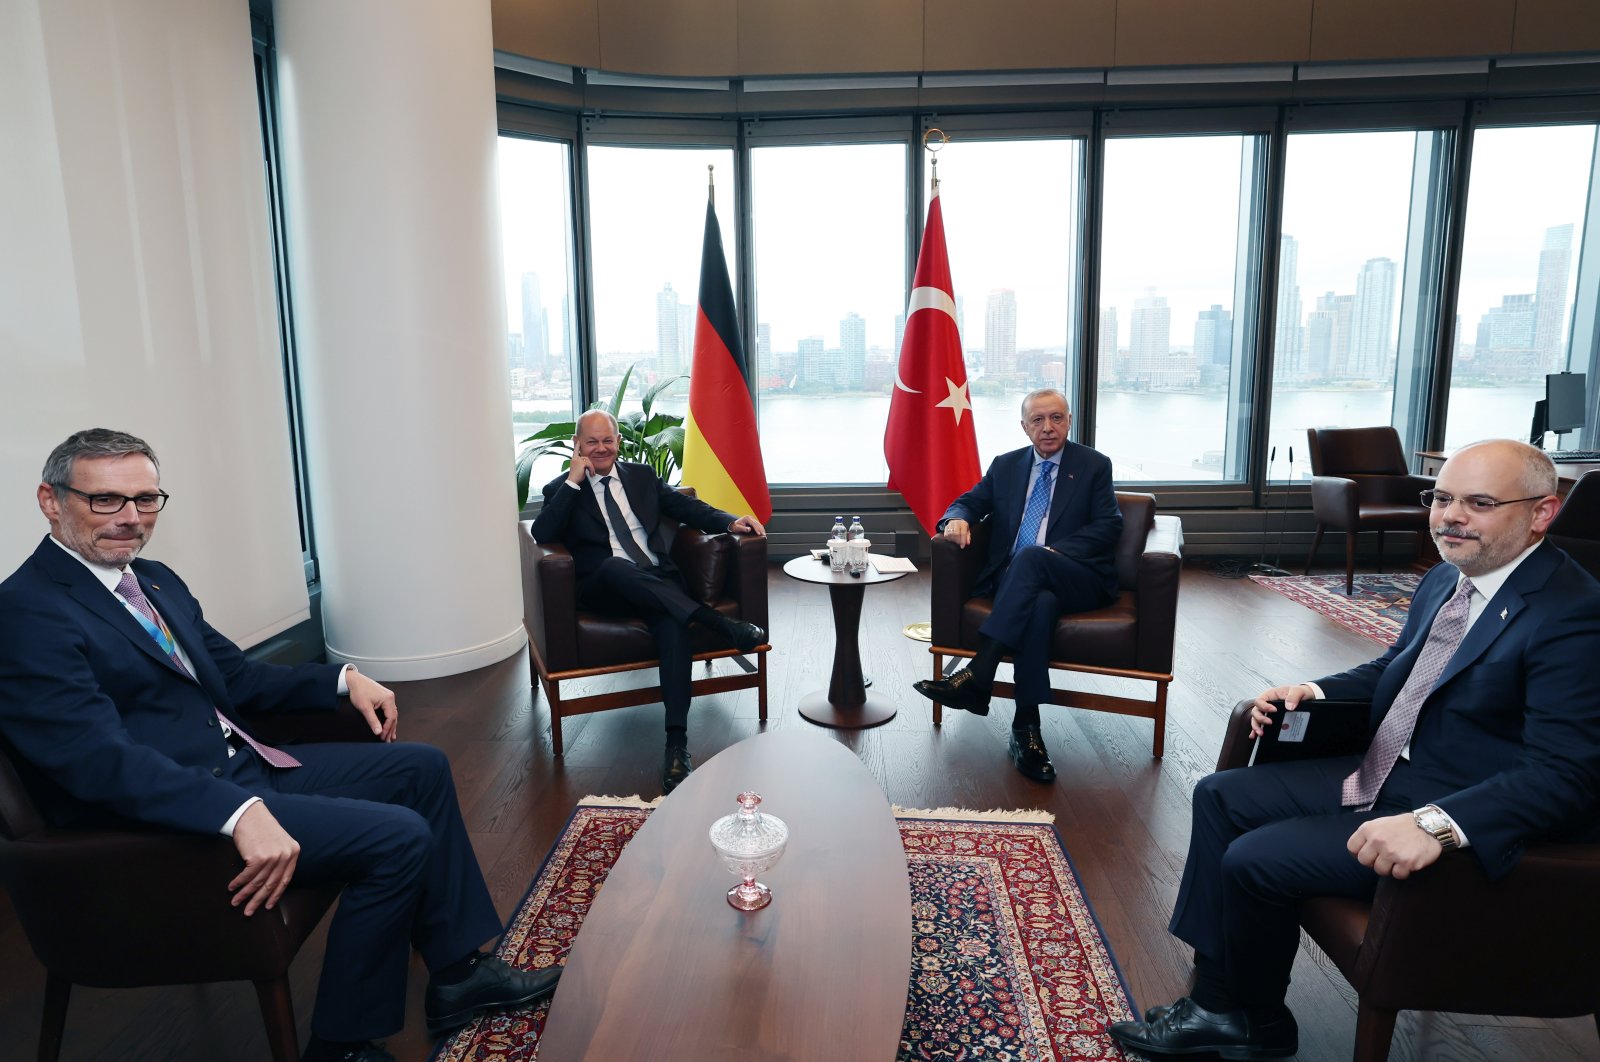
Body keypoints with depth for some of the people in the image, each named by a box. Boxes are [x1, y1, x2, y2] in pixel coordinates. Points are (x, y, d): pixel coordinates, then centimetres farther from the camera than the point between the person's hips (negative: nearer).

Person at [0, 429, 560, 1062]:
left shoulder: (156, 581, 12)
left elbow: (236, 675, 19)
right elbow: (103, 758, -27)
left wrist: (343, 679, 4)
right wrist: (239, 814, -38)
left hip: (243, 767, 10)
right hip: (166, 817, -10)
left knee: (422, 768, 9)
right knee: (399, 837, -20)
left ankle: (459, 974, 16)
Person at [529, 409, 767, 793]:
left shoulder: (642, 476, 21)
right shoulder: (561, 488, 13)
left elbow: (687, 507, 14)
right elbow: (542, 535, -5)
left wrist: (731, 521, -5)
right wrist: (573, 481, -7)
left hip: (658, 582, 2)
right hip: (602, 588, -2)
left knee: (674, 625, -32)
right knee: (616, 565, -39)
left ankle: (677, 744, -37)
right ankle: (722, 624, -42)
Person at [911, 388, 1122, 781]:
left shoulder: (1094, 465, 10)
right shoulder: (1006, 465, 19)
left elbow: (1109, 526, 1)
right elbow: (970, 501, 19)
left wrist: (1055, 552, -15)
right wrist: (958, 518, -9)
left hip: (1078, 581, -1)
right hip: (1013, 579, 2)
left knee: (1031, 556, -37)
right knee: (1040, 604, -36)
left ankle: (976, 676, -44)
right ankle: (1027, 727, -37)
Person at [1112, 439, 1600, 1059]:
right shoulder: (1444, 580, 7)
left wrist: (1437, 824, -39)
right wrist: (1313, 692, 5)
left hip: (1466, 822, -9)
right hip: (1379, 773, 10)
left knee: (1255, 862, -17)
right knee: (1219, 797, 4)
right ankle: (1214, 1005, 9)